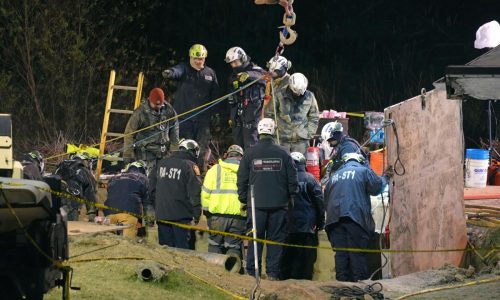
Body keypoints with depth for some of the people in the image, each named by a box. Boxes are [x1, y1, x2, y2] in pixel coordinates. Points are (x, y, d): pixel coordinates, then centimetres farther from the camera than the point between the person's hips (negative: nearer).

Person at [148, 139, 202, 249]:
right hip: (181, 215, -5)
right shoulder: (190, 166, -6)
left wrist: (150, 206, 24)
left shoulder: (162, 163, 13)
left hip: (161, 214, 5)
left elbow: (152, 186, 18)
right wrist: (196, 215, -6)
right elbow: (194, 193, -9)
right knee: (182, 248, -3)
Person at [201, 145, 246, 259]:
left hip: (217, 215, 0)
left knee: (215, 246, 12)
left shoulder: (215, 169, 4)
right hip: (238, 217, 0)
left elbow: (205, 193, 2)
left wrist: (206, 210, 12)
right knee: (234, 247, 4)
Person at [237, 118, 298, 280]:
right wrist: (291, 197, 15)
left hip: (256, 204, 0)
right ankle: (273, 272, 1)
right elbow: (292, 179, 4)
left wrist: (243, 200, 13)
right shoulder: (283, 153, -1)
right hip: (279, 205, 0)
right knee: (276, 239, 4)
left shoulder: (250, 153, -1)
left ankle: (252, 272, 3)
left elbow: (242, 180, 4)